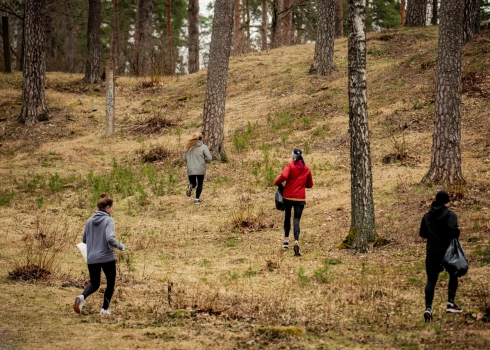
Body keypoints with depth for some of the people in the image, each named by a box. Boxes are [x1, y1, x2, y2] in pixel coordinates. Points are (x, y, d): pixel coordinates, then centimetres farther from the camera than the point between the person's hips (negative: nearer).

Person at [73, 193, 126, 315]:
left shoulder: (90, 221, 6)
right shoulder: (108, 220, -11)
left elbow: (84, 240, 12)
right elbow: (110, 239, -23)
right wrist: (121, 246, -7)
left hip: (91, 258, 5)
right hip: (107, 257, -5)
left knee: (94, 284, 16)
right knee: (111, 282, 16)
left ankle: (82, 297, -15)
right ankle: (105, 309, 14)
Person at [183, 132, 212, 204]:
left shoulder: (189, 147, 4)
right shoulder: (203, 147, -7)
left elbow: (184, 158, 9)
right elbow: (209, 158, -12)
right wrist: (204, 160, 9)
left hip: (191, 170, 2)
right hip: (200, 169, -2)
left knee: (193, 183, 16)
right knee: (200, 184, 15)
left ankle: (190, 186, -18)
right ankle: (197, 199, 10)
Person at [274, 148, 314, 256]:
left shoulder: (290, 166, -5)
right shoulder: (307, 169, 7)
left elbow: (283, 176, -23)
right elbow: (310, 185, 14)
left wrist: (277, 183, -5)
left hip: (288, 196, -1)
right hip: (300, 198, 1)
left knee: (287, 217, 20)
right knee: (296, 220, -4)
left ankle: (286, 239, 24)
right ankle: (296, 242, -24)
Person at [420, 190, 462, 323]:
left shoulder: (427, 216, 8)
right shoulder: (450, 215, -9)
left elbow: (422, 233, 14)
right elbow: (453, 229, -24)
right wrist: (456, 235, -4)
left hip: (432, 253, 3)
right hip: (447, 252, -3)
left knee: (431, 280, 2)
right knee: (453, 275, 21)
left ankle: (428, 308, -14)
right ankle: (450, 303, 16)